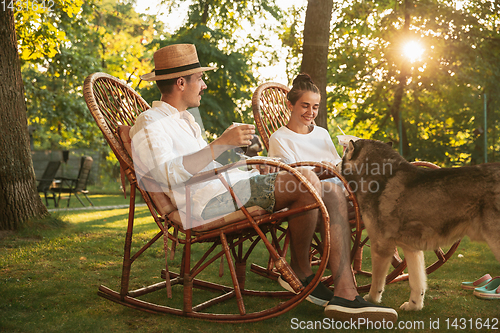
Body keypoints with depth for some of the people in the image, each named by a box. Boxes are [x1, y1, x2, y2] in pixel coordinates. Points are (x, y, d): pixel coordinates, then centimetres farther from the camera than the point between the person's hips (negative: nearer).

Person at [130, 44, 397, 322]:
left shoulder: (185, 119, 31)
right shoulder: (149, 123, 0)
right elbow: (168, 174, -19)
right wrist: (221, 144, -21)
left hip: (231, 189, 10)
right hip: (208, 204, -10)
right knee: (305, 180, -27)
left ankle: (346, 294, -17)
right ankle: (301, 270, -7)